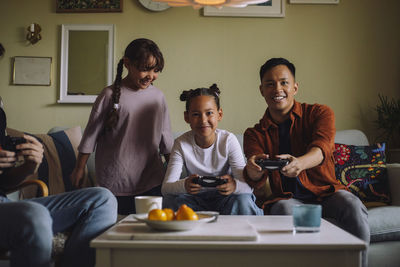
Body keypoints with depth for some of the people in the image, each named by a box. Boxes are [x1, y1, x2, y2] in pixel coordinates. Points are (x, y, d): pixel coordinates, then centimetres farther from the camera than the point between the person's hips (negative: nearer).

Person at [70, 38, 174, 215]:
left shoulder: (158, 97, 6)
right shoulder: (111, 95, -6)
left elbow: (166, 141, 15)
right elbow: (91, 135, 0)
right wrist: (79, 169, 3)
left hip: (152, 182, 4)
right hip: (116, 184, -3)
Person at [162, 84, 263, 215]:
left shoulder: (228, 140, -14)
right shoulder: (182, 144, -12)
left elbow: (247, 183, -20)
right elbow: (166, 187, -20)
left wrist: (234, 185, -46)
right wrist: (184, 185, -45)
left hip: (225, 198, 0)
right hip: (196, 199, 1)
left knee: (243, 201, -32)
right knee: (170, 199, -28)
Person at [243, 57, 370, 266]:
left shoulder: (319, 113, 3)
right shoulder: (254, 134, 8)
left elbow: (322, 147, -19)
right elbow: (256, 179, -8)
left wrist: (299, 163, -43)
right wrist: (253, 169, -35)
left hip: (325, 192, 0)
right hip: (286, 198, 0)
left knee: (352, 206, -31)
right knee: (284, 209, -33)